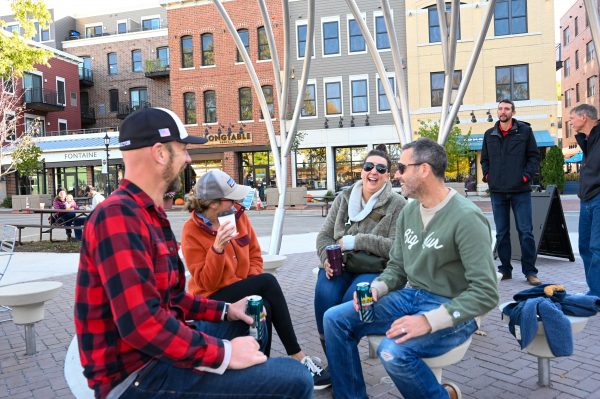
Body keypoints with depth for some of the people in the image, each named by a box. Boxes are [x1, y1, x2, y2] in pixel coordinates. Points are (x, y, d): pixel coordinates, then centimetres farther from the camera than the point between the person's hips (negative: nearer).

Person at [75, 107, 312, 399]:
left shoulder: (147, 213, 12)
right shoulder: (119, 215, -22)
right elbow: (143, 325, -31)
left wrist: (226, 310, 12)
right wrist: (225, 354, -24)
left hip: (157, 348, 11)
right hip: (138, 375, -11)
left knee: (250, 322, 28)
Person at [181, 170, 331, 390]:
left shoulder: (238, 214, -2)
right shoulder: (192, 232, -16)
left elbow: (254, 254, 8)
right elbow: (206, 283, -18)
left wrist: (254, 286, -8)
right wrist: (217, 249, -32)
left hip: (243, 291, 5)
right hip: (213, 298, -4)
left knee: (264, 308, -29)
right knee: (268, 281, -26)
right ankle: (298, 358, -16)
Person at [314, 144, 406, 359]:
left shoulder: (397, 204, 0)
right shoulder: (344, 198, 12)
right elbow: (324, 235, 12)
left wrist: (357, 241, -16)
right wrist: (327, 258, -9)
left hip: (375, 269, -3)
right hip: (339, 266, 3)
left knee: (352, 299, -32)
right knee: (324, 296, -27)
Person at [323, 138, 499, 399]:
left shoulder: (466, 218, -19)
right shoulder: (409, 211, 5)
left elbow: (486, 294, -22)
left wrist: (429, 321, -29)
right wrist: (376, 288, -8)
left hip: (451, 311, -7)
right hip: (409, 297, 7)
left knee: (393, 352, -32)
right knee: (335, 319, -5)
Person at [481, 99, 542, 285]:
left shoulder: (524, 131, 3)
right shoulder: (489, 134, 11)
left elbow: (534, 156, 2)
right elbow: (484, 159, 18)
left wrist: (526, 176, -9)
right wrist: (487, 175, 4)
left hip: (520, 190, -3)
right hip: (497, 191, 3)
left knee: (526, 232, -2)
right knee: (501, 233, 8)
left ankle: (530, 272, 6)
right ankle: (505, 269, 17)